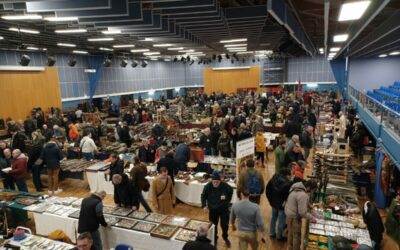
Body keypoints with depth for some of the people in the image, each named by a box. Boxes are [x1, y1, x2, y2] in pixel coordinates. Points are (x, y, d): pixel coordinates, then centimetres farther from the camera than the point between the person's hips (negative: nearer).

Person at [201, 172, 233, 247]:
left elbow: (231, 191, 0)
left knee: (224, 224, 13)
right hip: (212, 209, 0)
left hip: (224, 209, 0)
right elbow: (203, 196, -4)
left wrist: (227, 201, 0)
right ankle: (214, 238, 42)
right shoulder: (208, 186, -23)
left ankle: (225, 237, 43)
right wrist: (204, 205, -15)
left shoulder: (225, 186, -24)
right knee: (213, 225, 15)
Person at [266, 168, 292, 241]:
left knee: (273, 218, 23)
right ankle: (279, 236, 22)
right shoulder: (287, 184, -25)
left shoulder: (273, 179, -5)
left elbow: (267, 190, 2)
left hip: (274, 203, 6)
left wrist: (270, 200, 10)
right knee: (281, 221, 10)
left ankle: (272, 233, 35)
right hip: (282, 205, -6)